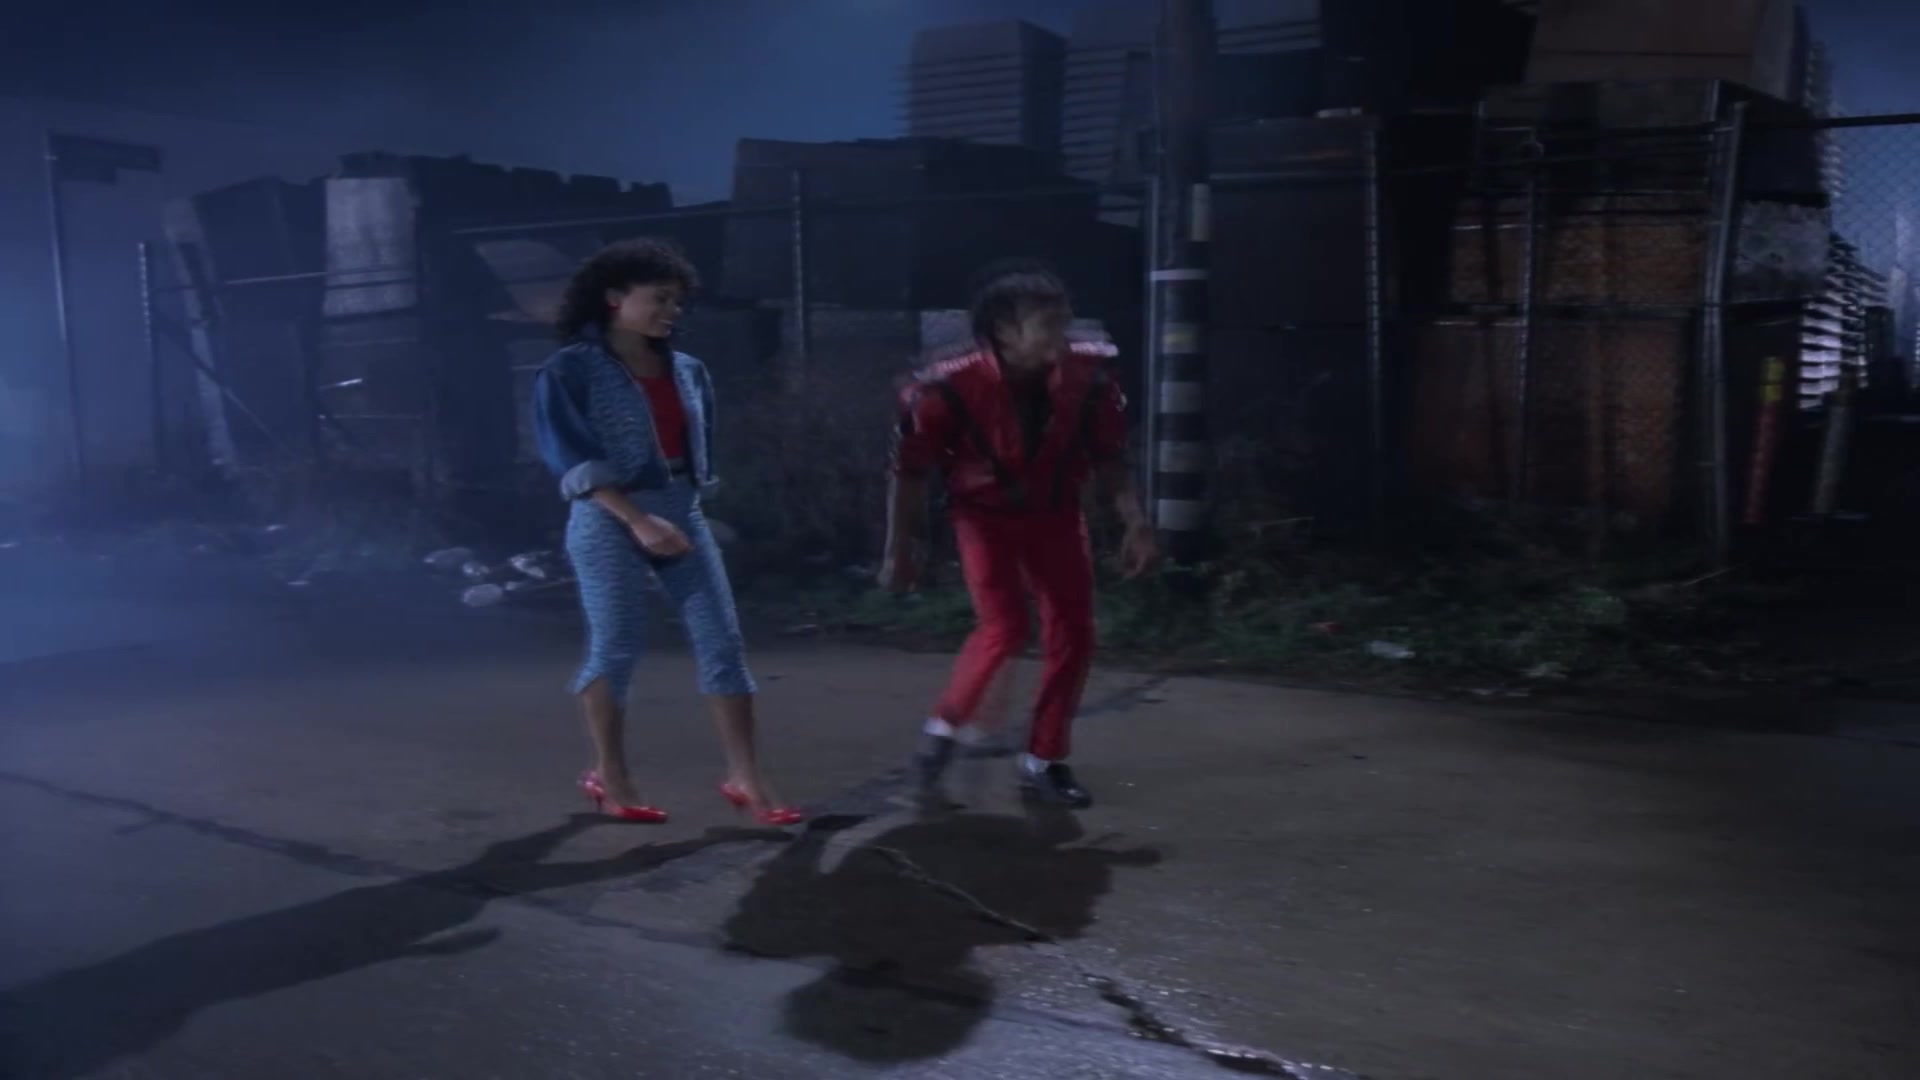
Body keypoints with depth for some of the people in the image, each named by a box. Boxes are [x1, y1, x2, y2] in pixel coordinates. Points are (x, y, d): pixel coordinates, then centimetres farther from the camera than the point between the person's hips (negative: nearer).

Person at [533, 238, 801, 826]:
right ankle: (608, 776, 20)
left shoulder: (687, 371, 10)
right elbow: (573, 462, -13)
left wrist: (680, 510, 10)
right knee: (615, 646, 1)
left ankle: (745, 777, 4)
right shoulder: (570, 370, -6)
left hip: (684, 513, 5)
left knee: (723, 641, -2)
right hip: (609, 520, -5)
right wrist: (638, 520, -20)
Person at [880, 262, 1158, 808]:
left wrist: (1135, 524, -9)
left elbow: (1109, 456, -3)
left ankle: (1044, 760, 16)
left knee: (1072, 635, 0)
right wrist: (901, 550, -9)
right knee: (1005, 627, -19)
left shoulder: (1089, 376, -19)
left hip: (1055, 512, 4)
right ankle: (945, 728, 8)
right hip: (986, 514, -4)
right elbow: (910, 471, -15)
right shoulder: (951, 388, -29)